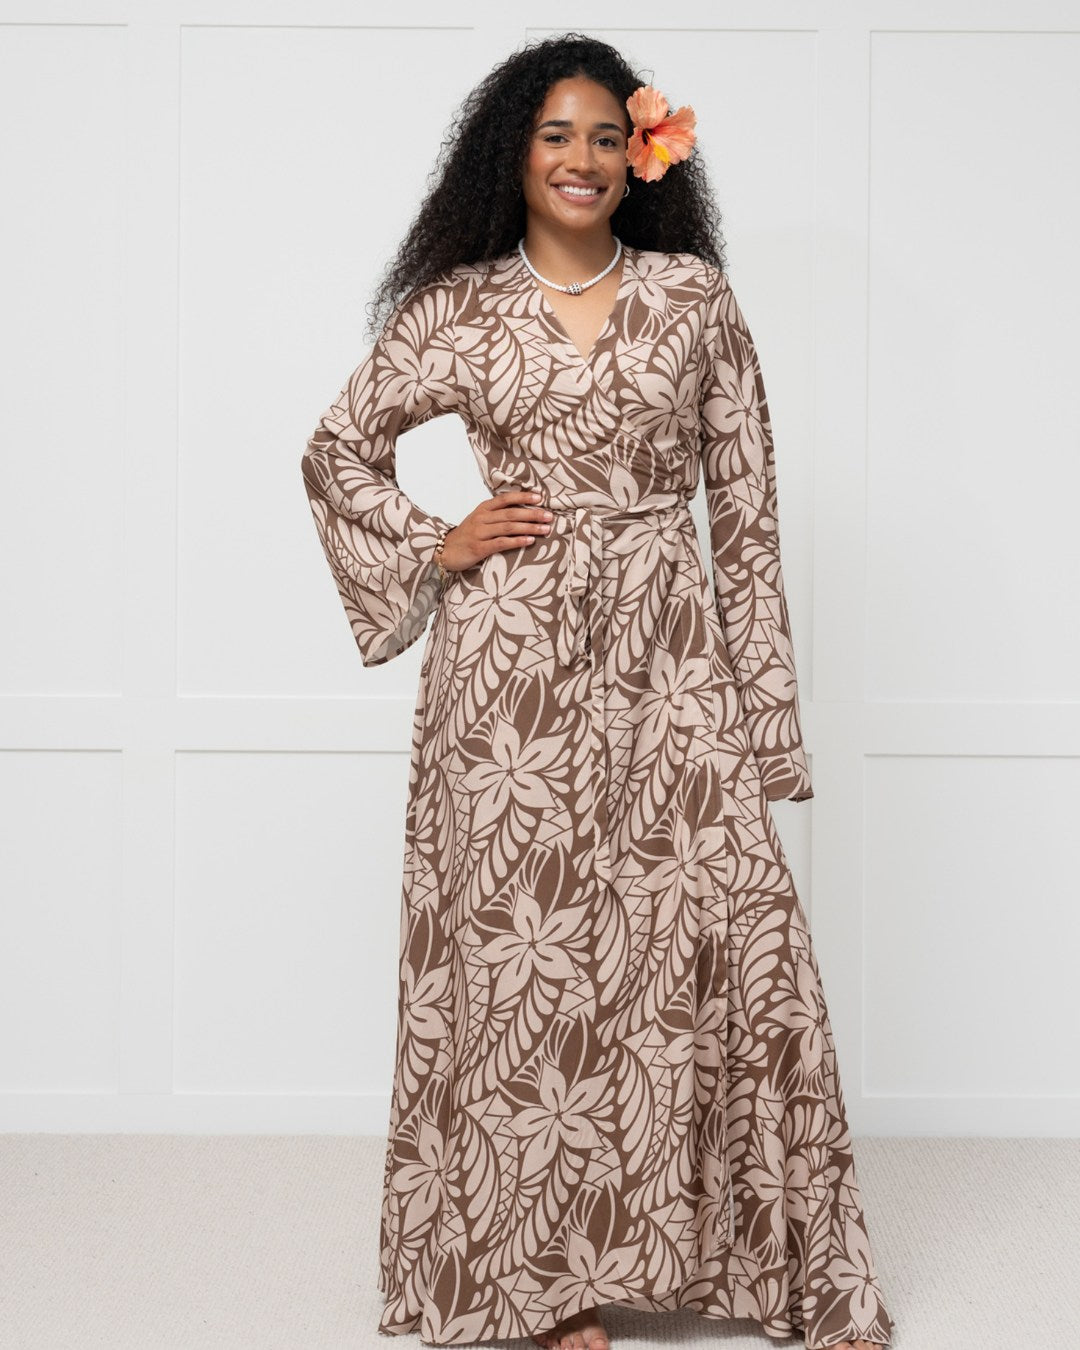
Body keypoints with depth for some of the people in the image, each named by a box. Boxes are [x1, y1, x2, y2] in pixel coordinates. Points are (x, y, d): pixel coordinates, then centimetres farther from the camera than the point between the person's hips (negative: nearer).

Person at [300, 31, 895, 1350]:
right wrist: (434, 548, 2)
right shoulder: (456, 306, 6)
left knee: (734, 930, -6)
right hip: (511, 658, 0)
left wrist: (760, 698, 1)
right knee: (523, 943, 1)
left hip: (667, 657, 0)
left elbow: (745, 502, 6)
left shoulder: (694, 297, 6)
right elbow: (339, 447, 17)